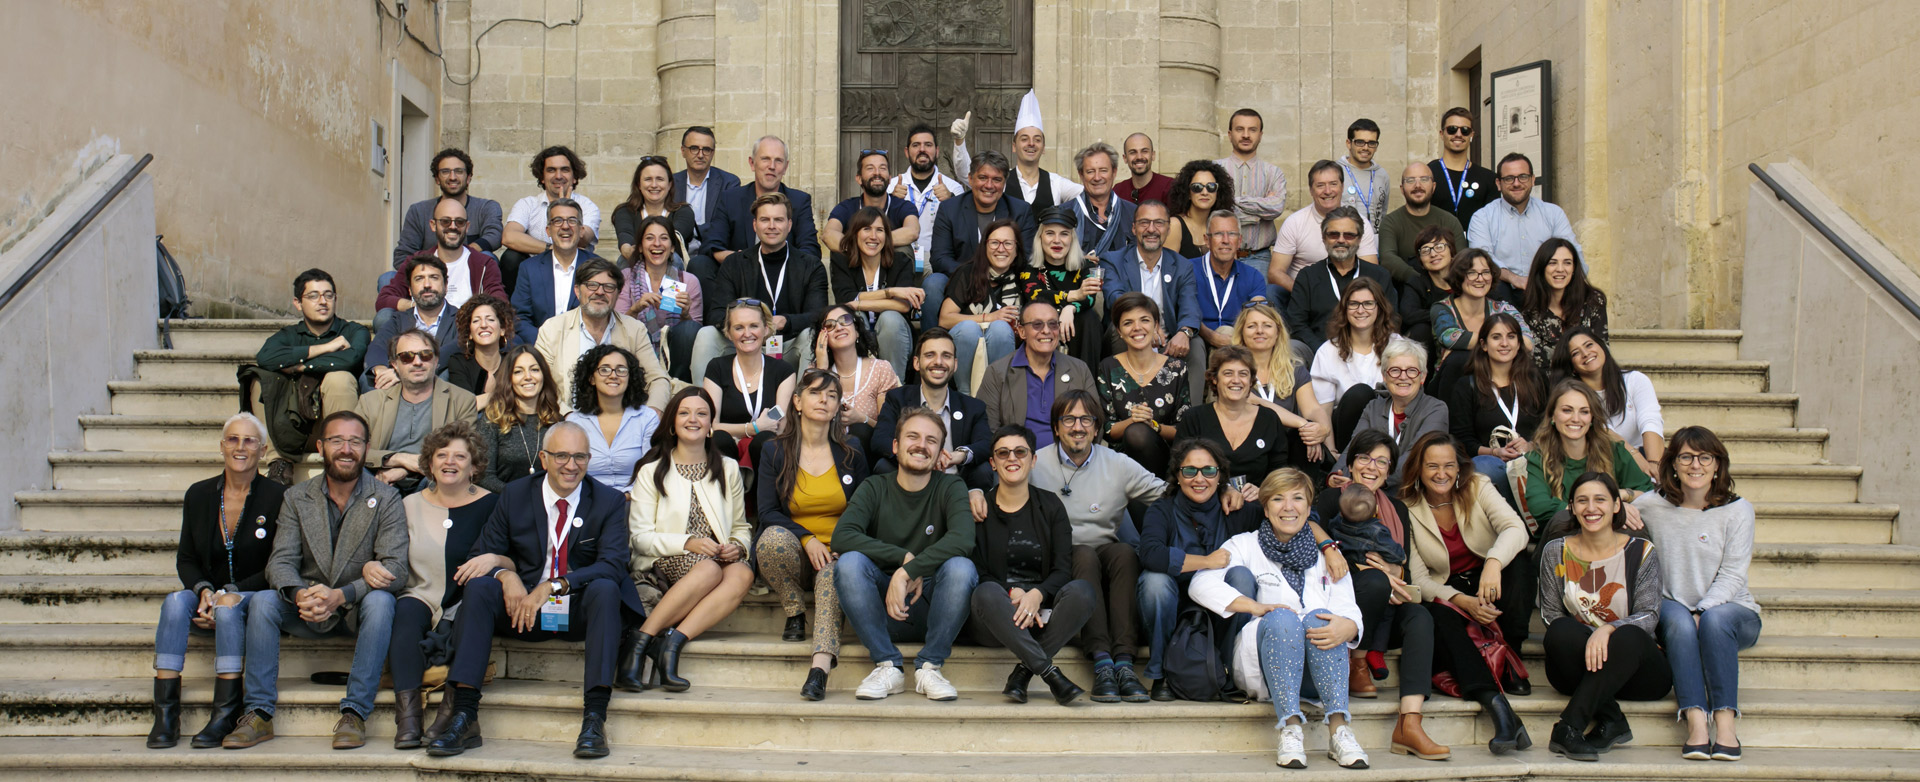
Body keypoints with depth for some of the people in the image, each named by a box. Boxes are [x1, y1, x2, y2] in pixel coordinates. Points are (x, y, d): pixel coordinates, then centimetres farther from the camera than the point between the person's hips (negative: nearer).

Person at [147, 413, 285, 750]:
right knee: (176, 601, -28)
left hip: (255, 598, -3)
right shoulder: (199, 495, 8)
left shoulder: (277, 497, -4)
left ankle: (226, 715, -34)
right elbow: (185, 559, 11)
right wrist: (203, 590, -11)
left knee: (229, 608, -35)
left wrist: (231, 594, -18)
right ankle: (165, 713, -31)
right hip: (208, 600, 4)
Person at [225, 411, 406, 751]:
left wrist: (340, 596, -30)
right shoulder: (296, 498, 5)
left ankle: (355, 713, -29)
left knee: (380, 600, -34)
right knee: (263, 599, -24)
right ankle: (259, 714, -20)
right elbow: (280, 561, -5)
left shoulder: (386, 499, -4)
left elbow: (396, 568, -15)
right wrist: (300, 595, -29)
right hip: (308, 612, 2)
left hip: (358, 609, -2)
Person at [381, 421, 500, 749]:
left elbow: (517, 562, 0)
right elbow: (391, 562, 15)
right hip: (424, 602, 2)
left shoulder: (492, 505, 7)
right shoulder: (410, 506, 15)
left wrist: (494, 559, -20)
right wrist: (369, 567, -7)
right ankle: (408, 713, -40)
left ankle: (452, 710, -39)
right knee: (407, 609, -31)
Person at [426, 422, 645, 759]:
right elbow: (483, 554, 6)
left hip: (581, 610, -2)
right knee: (479, 585, -23)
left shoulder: (610, 501, -1)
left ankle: (594, 719, -38)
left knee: (605, 588, -33)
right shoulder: (514, 495, 5)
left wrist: (553, 586, -27)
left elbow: (613, 565, -14)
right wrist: (506, 575, -19)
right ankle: (464, 716, -28)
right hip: (524, 609, 2)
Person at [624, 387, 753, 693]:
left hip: (717, 560, 3)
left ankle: (673, 642, -43)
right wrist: (688, 543, -18)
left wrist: (737, 546, -7)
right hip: (662, 566, -3)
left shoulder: (728, 469, 19)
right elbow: (641, 536, -1)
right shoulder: (652, 471, 9)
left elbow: (741, 527, 19)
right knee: (709, 569, -37)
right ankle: (640, 642, -37)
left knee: (742, 574, -34)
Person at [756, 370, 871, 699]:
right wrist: (807, 539, -18)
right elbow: (768, 512, -2)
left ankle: (821, 664, -54)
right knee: (773, 537, -35)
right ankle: (795, 614, -12)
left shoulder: (851, 453, 11)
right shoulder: (774, 451, 7)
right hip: (793, 555, 0)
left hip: (836, 554, 0)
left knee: (834, 574, -37)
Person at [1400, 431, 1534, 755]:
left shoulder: (1477, 488, -5)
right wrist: (1462, 601, -29)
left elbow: (1516, 528, -23)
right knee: (1439, 618, -35)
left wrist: (1493, 563, -45)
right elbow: (1417, 579, -10)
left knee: (1516, 558, -30)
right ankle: (1495, 703, -47)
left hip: (1492, 586, 1)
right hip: (1446, 594, -1)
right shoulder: (1408, 509, -6)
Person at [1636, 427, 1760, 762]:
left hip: (1730, 610, -1)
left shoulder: (1737, 510, -3)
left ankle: (1725, 724, -37)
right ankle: (1695, 722, -42)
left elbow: (1731, 576, -8)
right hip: (1673, 606, 1)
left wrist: (1700, 613, -23)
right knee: (1678, 620, -34)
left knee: (1714, 620, -35)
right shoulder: (1651, 505, 1)